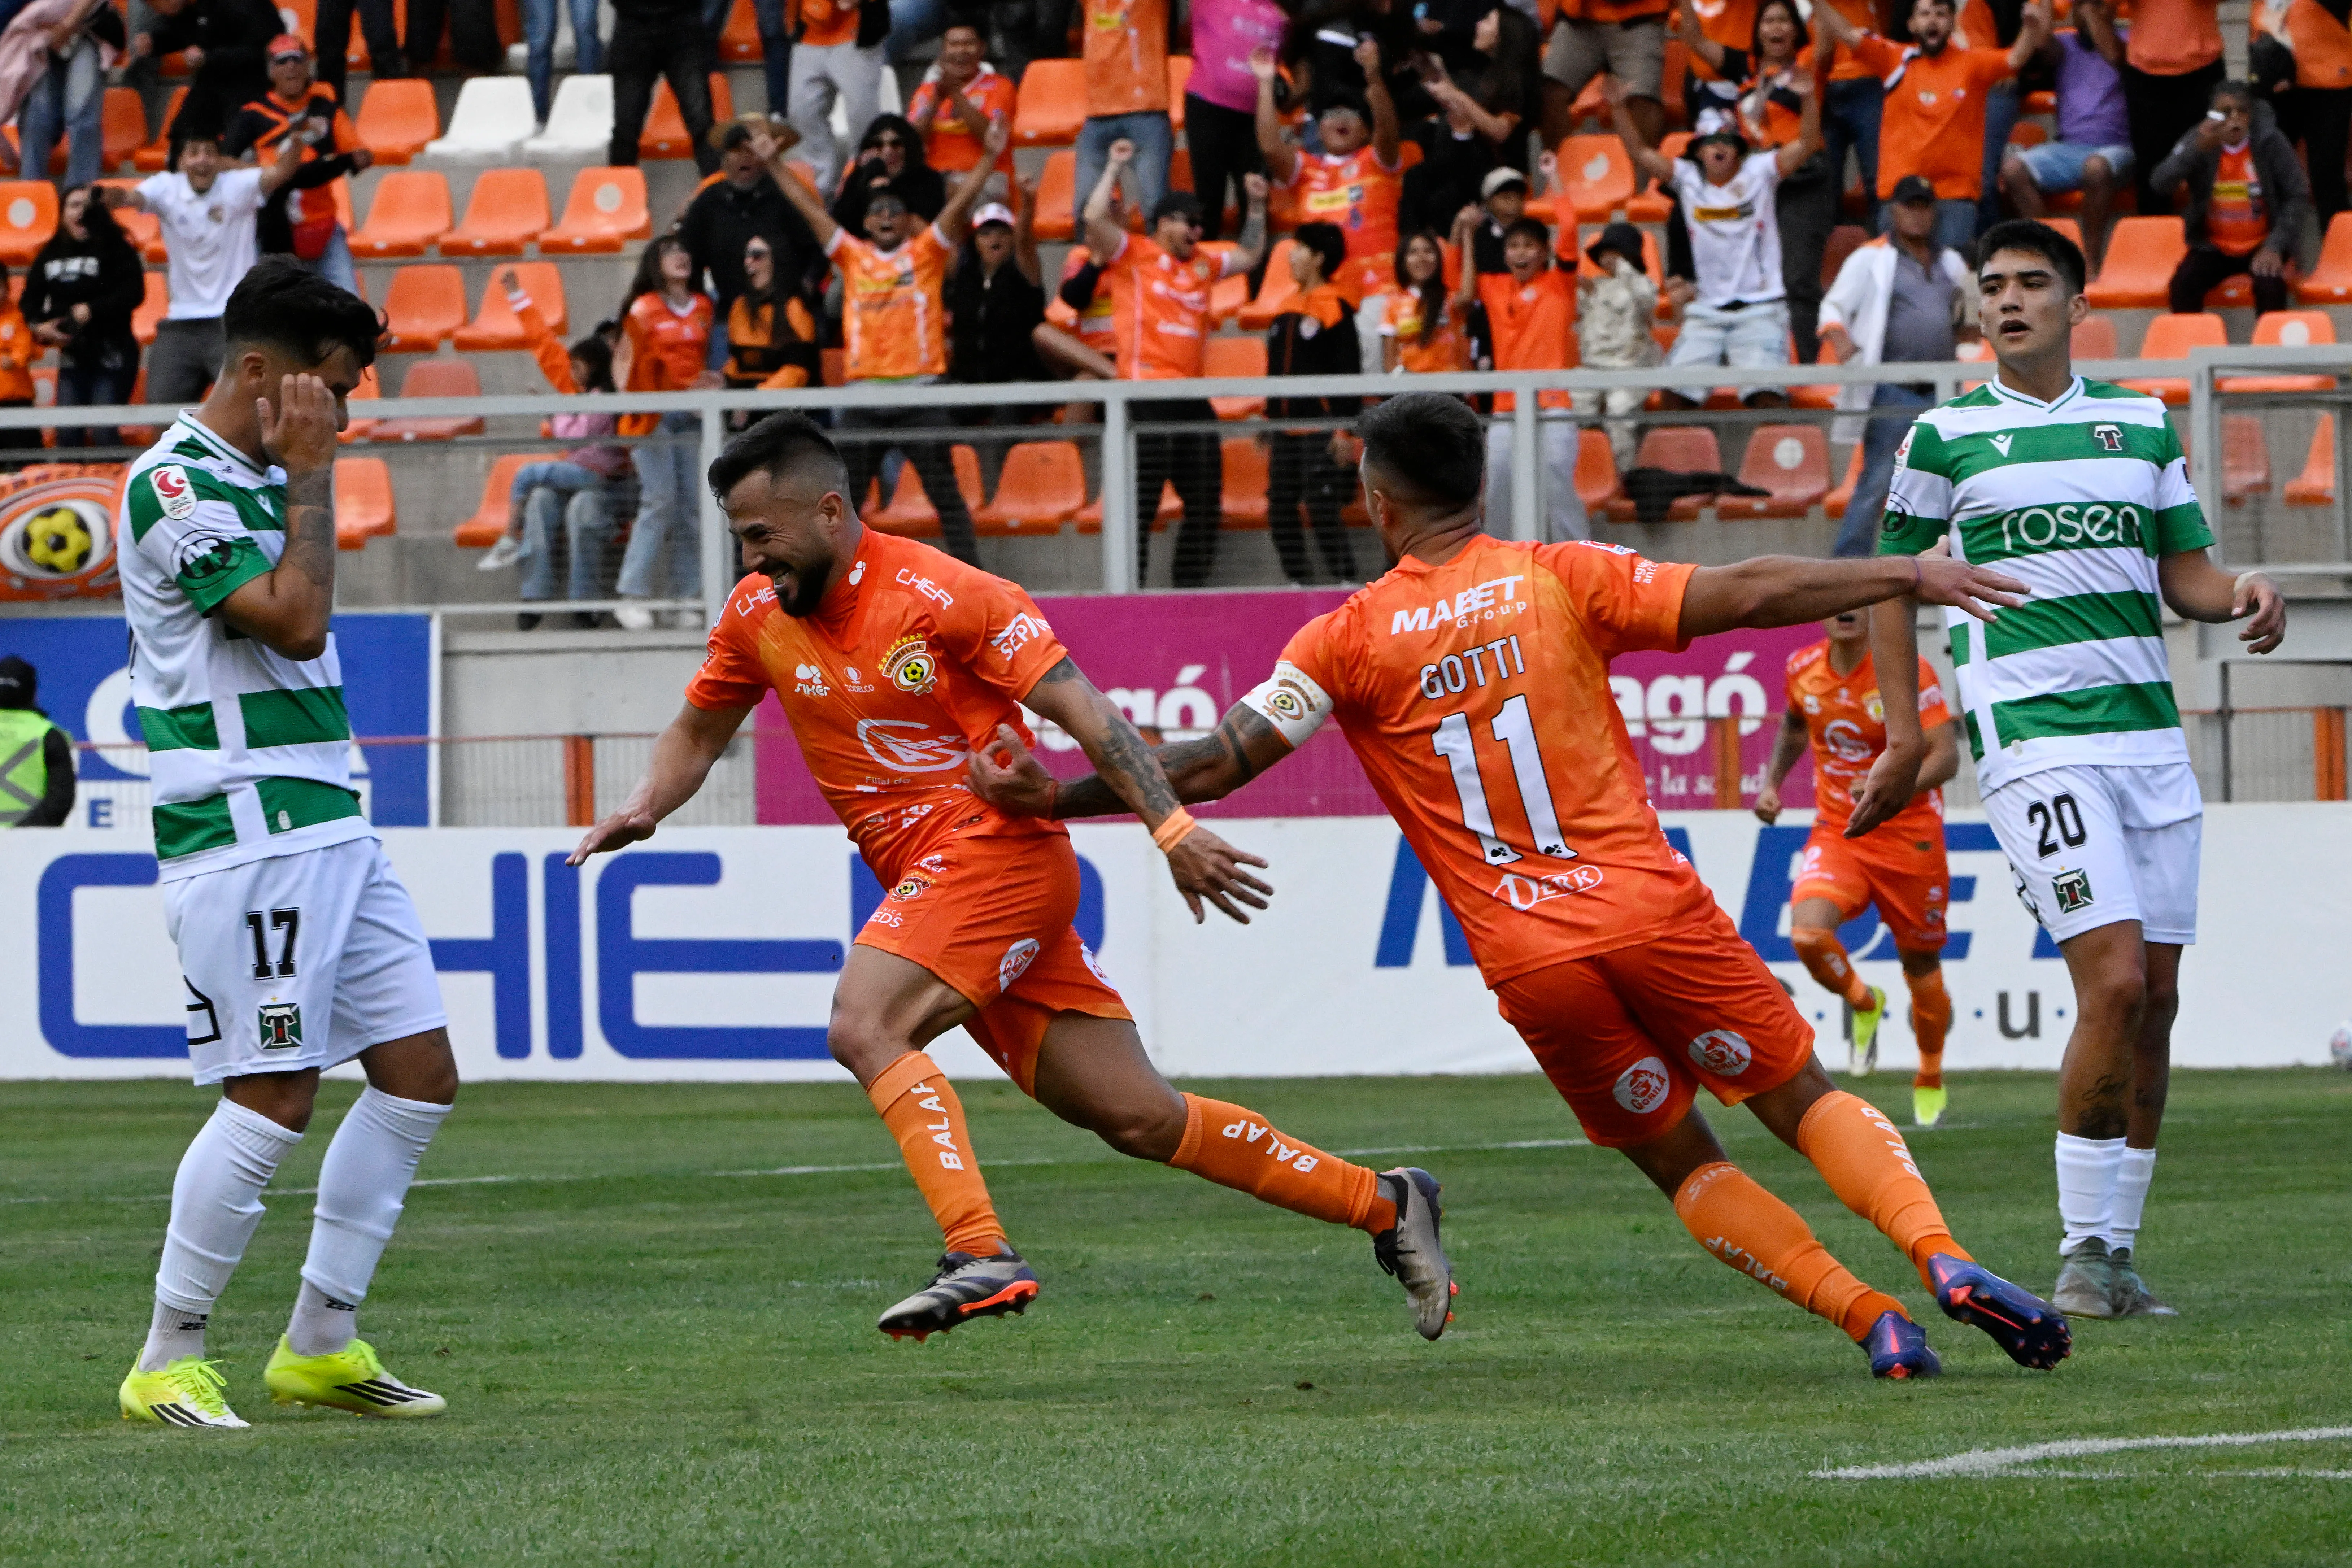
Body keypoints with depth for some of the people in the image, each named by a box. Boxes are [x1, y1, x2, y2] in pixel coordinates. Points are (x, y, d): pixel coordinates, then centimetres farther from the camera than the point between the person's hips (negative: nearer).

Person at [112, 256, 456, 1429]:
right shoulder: (175, 485, -12)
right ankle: (167, 1364, 0)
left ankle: (320, 1344, 13)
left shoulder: (264, 478, 18)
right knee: (273, 1100, -10)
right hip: (243, 834, -10)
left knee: (419, 1074, 6)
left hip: (329, 826, 10)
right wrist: (311, 479, -13)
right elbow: (294, 622, -20)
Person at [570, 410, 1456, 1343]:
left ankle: (981, 1256, -34)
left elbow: (1080, 708, -13)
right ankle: (1386, 1206, 14)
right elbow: (699, 732, 22)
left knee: (865, 1027, -28)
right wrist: (644, 807, 2)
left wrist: (1173, 830, -21)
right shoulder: (757, 613, 7)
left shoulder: (941, 594, -13)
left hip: (999, 847, -7)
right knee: (1141, 1120, 4)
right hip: (926, 878, 7)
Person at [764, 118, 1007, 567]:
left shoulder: (926, 252, 5)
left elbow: (960, 203, -3)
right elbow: (809, 208, 12)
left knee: (946, 495, -1)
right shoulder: (853, 256, 11)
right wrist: (776, 164, 11)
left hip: (920, 393, -2)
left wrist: (990, 157, -13)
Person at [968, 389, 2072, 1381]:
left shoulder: (1348, 641, 3)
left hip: (1529, 963, 0)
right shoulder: (1557, 579, 3)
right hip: (1650, 907, 0)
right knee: (1806, 1103, 10)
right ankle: (1940, 1255, -14)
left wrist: (1053, 799, 5)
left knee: (1679, 1160, 14)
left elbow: (1217, 764, -2)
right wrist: (1908, 577, 4)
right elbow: (1742, 596, -3)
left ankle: (1868, 1315, -3)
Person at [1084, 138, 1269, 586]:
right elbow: (1095, 217, -12)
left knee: (1206, 500, 10)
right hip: (1146, 395, -7)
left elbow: (1249, 257, 32)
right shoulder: (1132, 255, 1)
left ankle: (1191, 583, 19)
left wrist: (1257, 207, 24)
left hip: (1193, 395, 7)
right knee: (1141, 499, -8)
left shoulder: (1202, 264, 20)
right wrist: (1115, 169, -6)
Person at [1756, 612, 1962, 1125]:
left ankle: (1931, 1080, 34)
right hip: (1836, 833, 3)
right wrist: (1772, 783, 10)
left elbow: (1946, 756, -22)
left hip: (1909, 836, -3)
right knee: (1807, 932, -24)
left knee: (1921, 964, 8)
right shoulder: (1803, 670, -1)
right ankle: (1863, 1004, 9)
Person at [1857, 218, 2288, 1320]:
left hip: (2148, 727, 5)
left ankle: (2115, 1254, 9)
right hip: (2029, 730, -5)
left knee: (2156, 998, 1)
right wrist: (1903, 735, 6)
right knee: (2114, 982, -17)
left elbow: (2183, 572, 16)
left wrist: (2241, 597, -6)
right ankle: (2084, 1255, -9)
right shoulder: (1945, 435, 4)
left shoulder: (2144, 424, 14)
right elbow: (1892, 578, 11)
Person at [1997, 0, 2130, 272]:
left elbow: (2112, 54, -19)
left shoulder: (2125, 45, 5)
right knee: (2014, 168, -23)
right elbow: (2044, 44, -7)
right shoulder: (2065, 45, 16)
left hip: (2116, 148, -4)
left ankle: (2091, 259, -29)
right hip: (2067, 147, 4)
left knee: (2096, 167, -40)